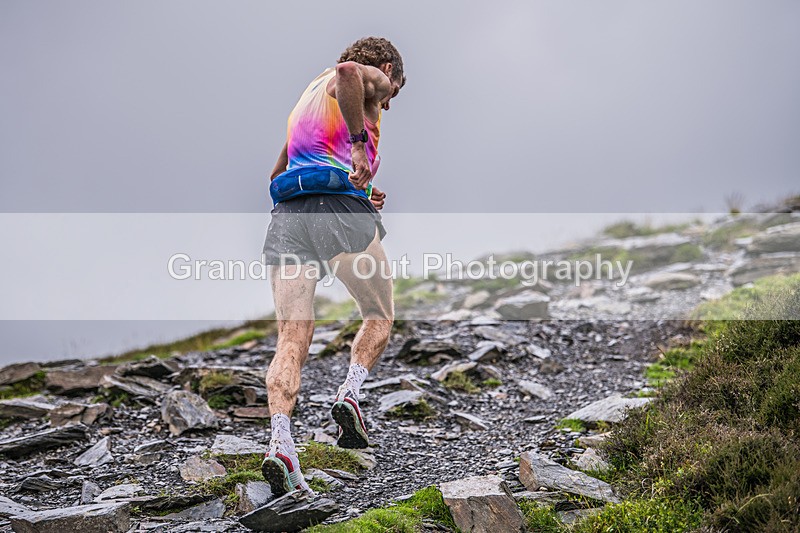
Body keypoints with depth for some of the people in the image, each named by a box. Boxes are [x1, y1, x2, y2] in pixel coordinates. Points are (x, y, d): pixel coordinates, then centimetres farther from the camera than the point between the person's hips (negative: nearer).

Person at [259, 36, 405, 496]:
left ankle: (281, 442, -21)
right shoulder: (371, 78, 12)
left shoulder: (307, 98, 35)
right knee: (380, 317, 16)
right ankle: (350, 393, -6)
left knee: (292, 338, -5)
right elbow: (346, 72, -15)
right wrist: (360, 144, -17)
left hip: (287, 215, 6)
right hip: (343, 211, -5)